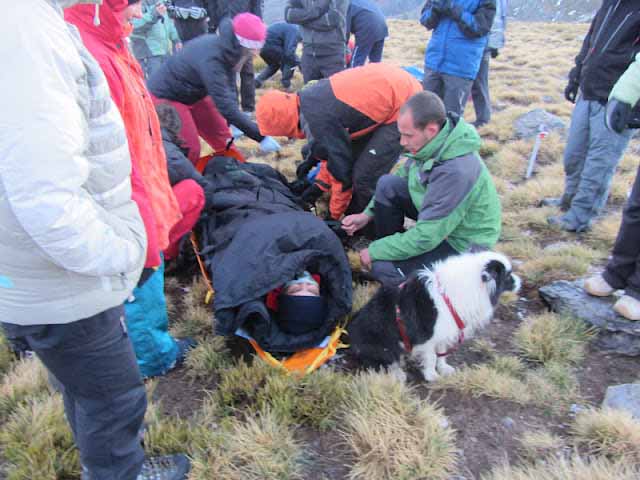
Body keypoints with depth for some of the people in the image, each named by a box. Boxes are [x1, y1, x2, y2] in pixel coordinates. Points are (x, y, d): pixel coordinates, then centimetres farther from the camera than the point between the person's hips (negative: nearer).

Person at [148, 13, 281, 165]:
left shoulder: (227, 50, -12)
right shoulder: (211, 58, -36)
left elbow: (229, 90, -6)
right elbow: (225, 106, -39)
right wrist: (260, 136, -37)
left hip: (194, 94, 8)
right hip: (166, 96, -8)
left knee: (223, 140, 7)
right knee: (190, 150, -11)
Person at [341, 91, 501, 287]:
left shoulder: (456, 170, -36)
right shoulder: (432, 142, -12)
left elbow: (426, 237, -31)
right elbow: (402, 178, 6)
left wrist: (375, 251, -20)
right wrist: (367, 214, -2)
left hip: (464, 242, -8)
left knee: (382, 268, -19)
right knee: (387, 184, -10)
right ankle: (392, 248, 7)